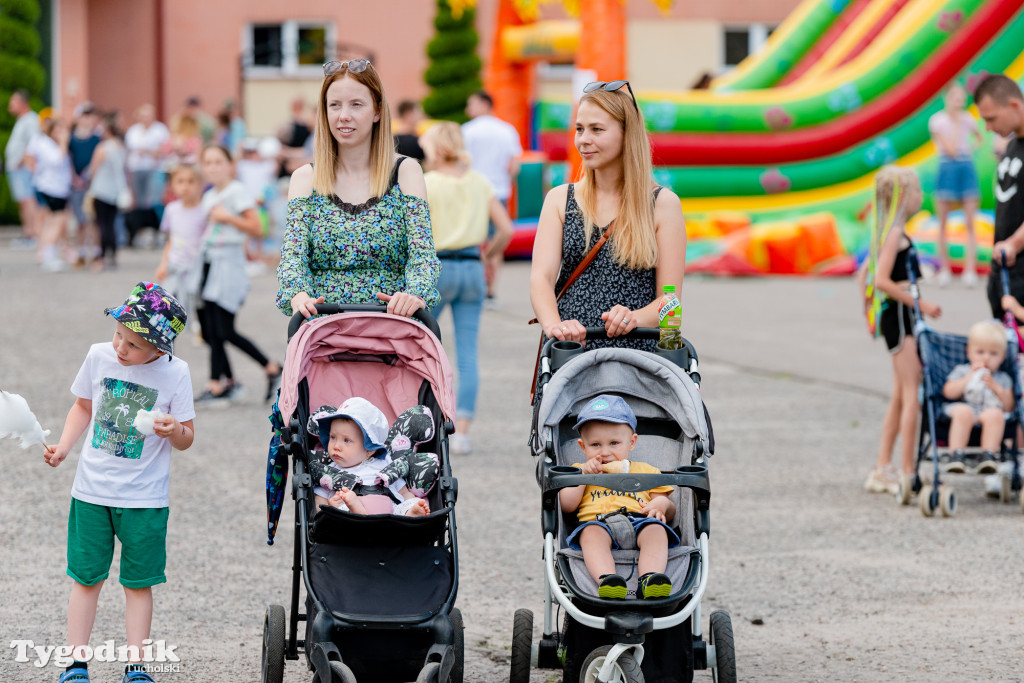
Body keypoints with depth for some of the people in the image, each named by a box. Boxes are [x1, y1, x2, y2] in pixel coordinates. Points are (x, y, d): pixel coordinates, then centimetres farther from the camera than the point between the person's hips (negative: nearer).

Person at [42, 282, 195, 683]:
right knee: (86, 578, 5)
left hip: (144, 498, -2)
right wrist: (62, 448, -1)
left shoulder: (175, 373, -11)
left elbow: (186, 440, -4)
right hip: (91, 490, 2)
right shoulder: (99, 356, -5)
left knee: (138, 583, 5)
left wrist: (175, 430, -27)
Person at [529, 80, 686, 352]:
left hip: (638, 352, -2)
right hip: (567, 351, 2)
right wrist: (553, 324, -21)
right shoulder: (559, 200, 14)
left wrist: (633, 318, -20)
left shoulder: (662, 203, 7)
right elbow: (541, 277, 1)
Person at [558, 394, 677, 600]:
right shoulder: (580, 471, 30)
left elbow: (671, 510, 24)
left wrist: (662, 504, 0)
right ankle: (605, 580, -61)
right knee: (592, 533, -37)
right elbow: (566, 505, 13)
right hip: (598, 523, -1)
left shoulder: (646, 472, 29)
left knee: (655, 529, -34)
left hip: (638, 523, 1)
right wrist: (583, 474, 7)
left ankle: (650, 580, -56)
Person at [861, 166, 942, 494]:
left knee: (900, 396, 15)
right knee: (912, 395, -9)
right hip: (900, 317, -10)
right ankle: (908, 473, -10)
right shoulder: (895, 233, -15)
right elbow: (881, 280, -23)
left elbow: (864, 275, 21)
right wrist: (920, 304, -20)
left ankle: (882, 469, 18)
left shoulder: (889, 233, 15)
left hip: (894, 316, 10)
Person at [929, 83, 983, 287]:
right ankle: (945, 269, 12)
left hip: (966, 168, 3)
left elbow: (978, 138, 28)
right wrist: (956, 123, -10)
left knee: (970, 224, -5)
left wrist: (972, 148, 7)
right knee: (943, 224, 2)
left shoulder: (968, 119, 8)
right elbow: (951, 149, -13)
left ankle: (970, 270, -9)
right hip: (947, 168, -3)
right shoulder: (937, 120, -5)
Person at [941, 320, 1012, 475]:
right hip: (965, 407, -1)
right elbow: (949, 392, 2)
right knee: (963, 412, -39)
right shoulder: (961, 371, 21)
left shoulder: (1003, 379, 23)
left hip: (989, 411, 1)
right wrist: (970, 377, 1)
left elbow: (1009, 407, 11)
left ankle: (988, 455, -40)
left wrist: (996, 387, -1)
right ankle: (956, 455, -42)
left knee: (994, 414, -37)